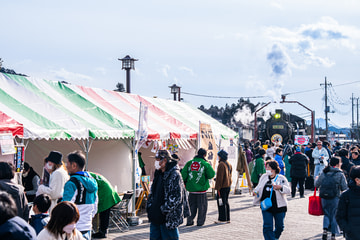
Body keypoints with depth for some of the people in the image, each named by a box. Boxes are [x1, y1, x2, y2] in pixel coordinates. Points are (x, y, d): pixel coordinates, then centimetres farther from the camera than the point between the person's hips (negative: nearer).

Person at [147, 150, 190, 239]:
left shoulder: (174, 175, -14)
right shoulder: (158, 174, 13)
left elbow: (176, 197, -18)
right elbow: (152, 192, 22)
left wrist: (164, 210, -18)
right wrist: (149, 206, 10)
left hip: (169, 217, -8)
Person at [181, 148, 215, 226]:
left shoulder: (189, 163, 4)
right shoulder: (205, 164, -6)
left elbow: (183, 174, 0)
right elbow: (211, 174, -5)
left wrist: (185, 183, 14)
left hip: (191, 188, 4)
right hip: (201, 188, -4)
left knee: (192, 205, 14)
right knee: (202, 206, 7)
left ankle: (189, 221, 13)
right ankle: (200, 221, 6)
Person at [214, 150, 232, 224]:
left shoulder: (221, 164, -17)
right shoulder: (229, 164, 11)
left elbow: (219, 177, -19)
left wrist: (217, 187, -15)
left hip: (222, 186, -9)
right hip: (228, 185, 9)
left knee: (221, 202, -3)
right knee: (226, 202, 15)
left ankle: (222, 219, -3)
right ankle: (227, 218, 18)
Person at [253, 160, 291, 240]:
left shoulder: (281, 178, -2)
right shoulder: (264, 177, 9)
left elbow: (288, 190, -8)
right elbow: (259, 187, 19)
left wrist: (280, 187, -26)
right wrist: (255, 191, -2)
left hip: (279, 206, -2)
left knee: (279, 226, 10)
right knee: (267, 226, -7)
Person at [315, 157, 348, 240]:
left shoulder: (324, 173, 2)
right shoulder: (340, 174, -6)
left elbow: (316, 184, 7)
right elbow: (344, 188, -6)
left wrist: (316, 179, 28)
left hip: (324, 198, 3)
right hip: (335, 198, -3)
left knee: (326, 214, 17)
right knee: (334, 215, 9)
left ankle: (325, 229, -5)